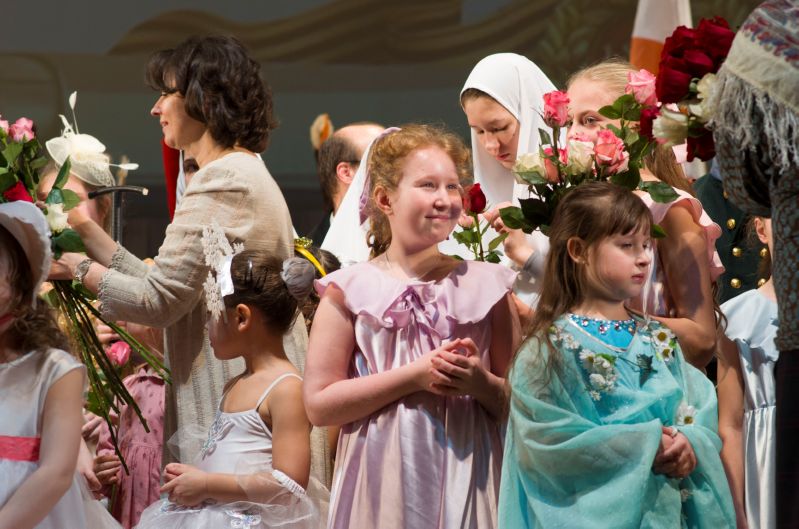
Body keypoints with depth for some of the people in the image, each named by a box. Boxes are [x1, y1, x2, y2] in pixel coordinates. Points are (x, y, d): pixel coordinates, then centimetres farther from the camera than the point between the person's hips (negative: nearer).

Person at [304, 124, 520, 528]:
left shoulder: (486, 285, 6)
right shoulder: (352, 290, 1)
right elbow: (319, 404, -6)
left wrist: (480, 383, -12)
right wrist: (415, 375, -12)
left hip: (466, 482, 1)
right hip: (384, 485, -1)